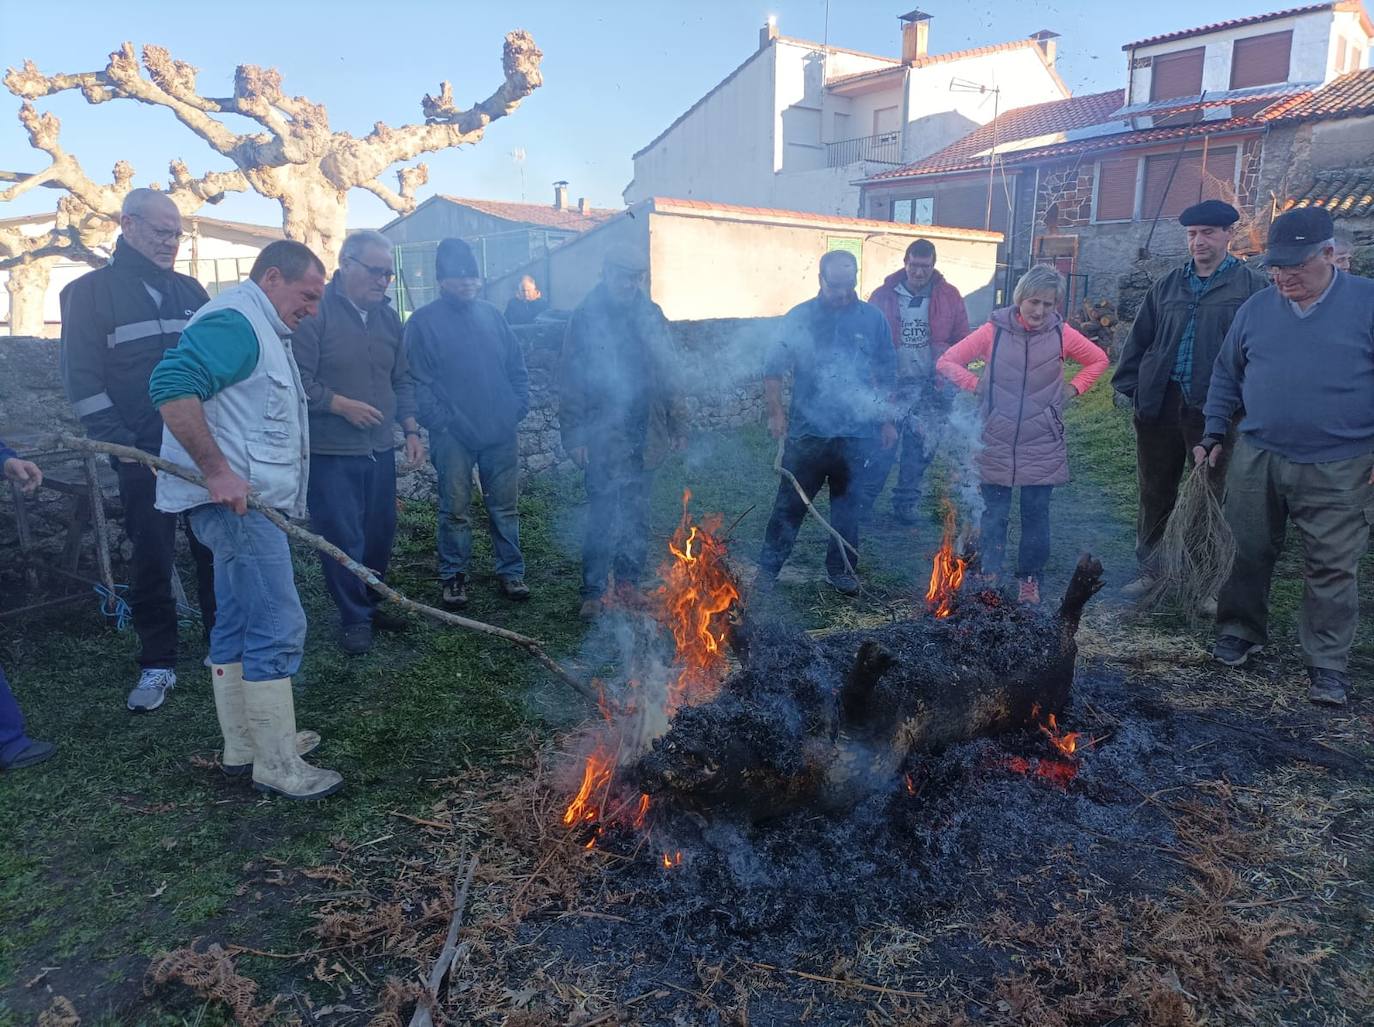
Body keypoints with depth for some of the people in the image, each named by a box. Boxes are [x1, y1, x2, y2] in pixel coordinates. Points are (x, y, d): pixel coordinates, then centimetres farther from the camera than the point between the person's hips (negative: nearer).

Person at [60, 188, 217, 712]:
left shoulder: (190, 290, 12)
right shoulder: (91, 291, -1)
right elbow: (82, 380, -4)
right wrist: (123, 445, -11)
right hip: (145, 455, -3)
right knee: (152, 561, 3)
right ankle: (157, 663, 15)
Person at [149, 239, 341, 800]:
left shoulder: (258, 329, 22)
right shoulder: (235, 320, -13)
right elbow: (171, 384, -27)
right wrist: (217, 471, -28)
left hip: (244, 502, 11)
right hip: (236, 500, -11)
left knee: (238, 626, 16)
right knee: (278, 627, -8)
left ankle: (243, 744, 27)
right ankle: (277, 765, 1)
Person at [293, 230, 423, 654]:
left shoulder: (388, 317, 11)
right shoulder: (316, 312, -11)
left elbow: (401, 380, 16)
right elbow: (299, 378, -15)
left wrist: (411, 428, 8)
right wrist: (341, 405, -18)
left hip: (380, 448, 7)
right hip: (330, 453, -6)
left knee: (380, 534, 14)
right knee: (343, 539, 0)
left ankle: (371, 603, 32)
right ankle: (354, 619, 15)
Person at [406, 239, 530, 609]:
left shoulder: (491, 314, 11)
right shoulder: (423, 322, -2)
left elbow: (517, 365, 13)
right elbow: (419, 380, -7)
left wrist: (519, 406, 2)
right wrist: (439, 421, -15)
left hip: (501, 431, 3)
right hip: (454, 435, -3)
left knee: (505, 508, 9)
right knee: (456, 511, 6)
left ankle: (511, 571, 21)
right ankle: (454, 575, 21)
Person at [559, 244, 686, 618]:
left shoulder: (651, 314, 9)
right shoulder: (586, 317, -4)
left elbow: (668, 373, 12)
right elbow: (570, 381, -5)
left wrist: (678, 423, 8)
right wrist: (574, 435, -10)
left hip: (646, 435, 4)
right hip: (605, 436, -4)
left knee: (637, 514, 11)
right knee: (603, 518, -2)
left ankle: (629, 582, 24)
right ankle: (593, 591, 8)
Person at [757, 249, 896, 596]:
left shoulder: (873, 318, 3)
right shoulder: (799, 317, -1)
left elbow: (886, 375, 9)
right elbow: (773, 369, 2)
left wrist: (887, 421, 8)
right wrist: (776, 412, -8)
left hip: (856, 434, 2)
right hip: (806, 432, -1)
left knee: (848, 506, 11)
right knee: (789, 504, 2)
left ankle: (841, 569, 26)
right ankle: (768, 568, 13)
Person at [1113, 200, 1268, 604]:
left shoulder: (1251, 287, -1)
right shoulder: (1167, 286, 11)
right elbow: (1139, 339, 13)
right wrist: (1132, 387, 4)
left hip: (1213, 411, -4)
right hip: (1159, 405, 4)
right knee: (1154, 494, 12)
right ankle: (1150, 569, 26)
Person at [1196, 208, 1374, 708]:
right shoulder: (1256, 308, 6)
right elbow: (1226, 375, 15)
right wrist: (1214, 435, 10)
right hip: (1256, 460, 3)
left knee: (1333, 569, 3)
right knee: (1248, 554, 11)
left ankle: (1328, 664, 14)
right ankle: (1240, 631, 30)